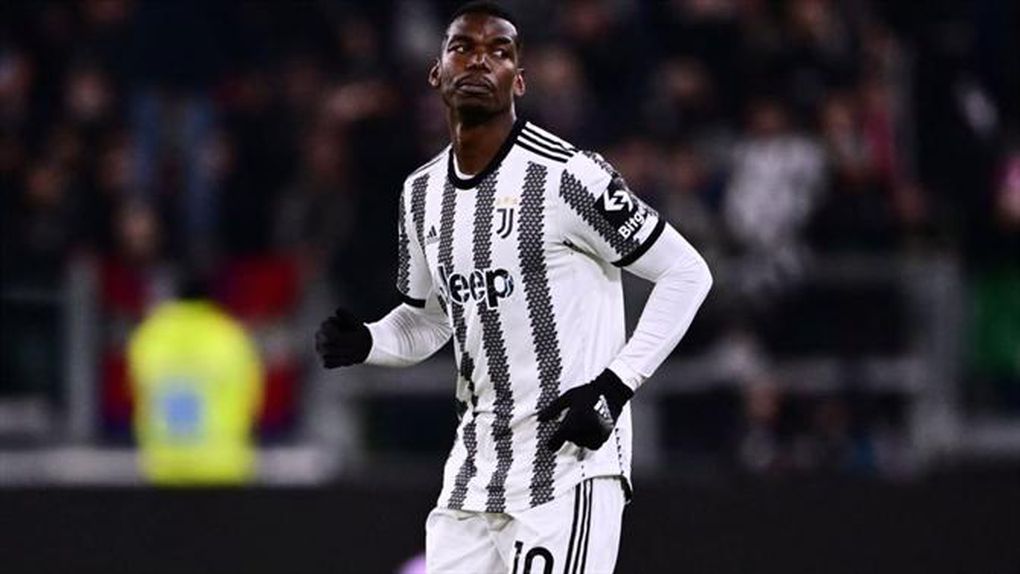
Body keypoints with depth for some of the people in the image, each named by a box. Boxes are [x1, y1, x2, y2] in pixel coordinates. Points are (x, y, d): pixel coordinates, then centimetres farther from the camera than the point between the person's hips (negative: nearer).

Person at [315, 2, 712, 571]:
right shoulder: (422, 193, 12)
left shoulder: (567, 176, -11)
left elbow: (687, 274, -6)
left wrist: (616, 384, -14)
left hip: (570, 462, -7)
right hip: (475, 471, 7)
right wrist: (363, 343, 3)